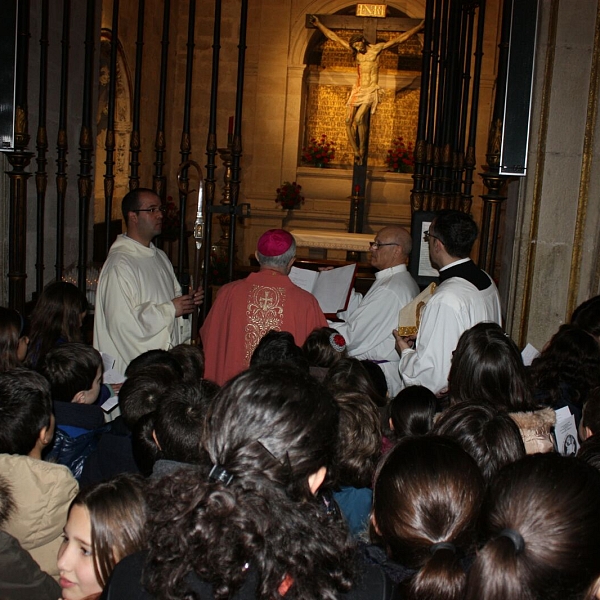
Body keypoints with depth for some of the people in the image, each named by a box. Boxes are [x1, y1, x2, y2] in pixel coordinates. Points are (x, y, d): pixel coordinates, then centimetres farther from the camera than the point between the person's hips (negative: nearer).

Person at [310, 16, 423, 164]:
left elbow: (399, 39, 0)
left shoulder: (376, 49, 1)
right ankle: (356, 152, 2)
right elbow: (333, 37, 14)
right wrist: (319, 25, 15)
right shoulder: (355, 51, 10)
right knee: (349, 121, -8)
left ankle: (362, 150, -12)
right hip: (357, 90, 5)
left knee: (359, 118, -24)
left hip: (371, 91, -5)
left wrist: (418, 28, -2)